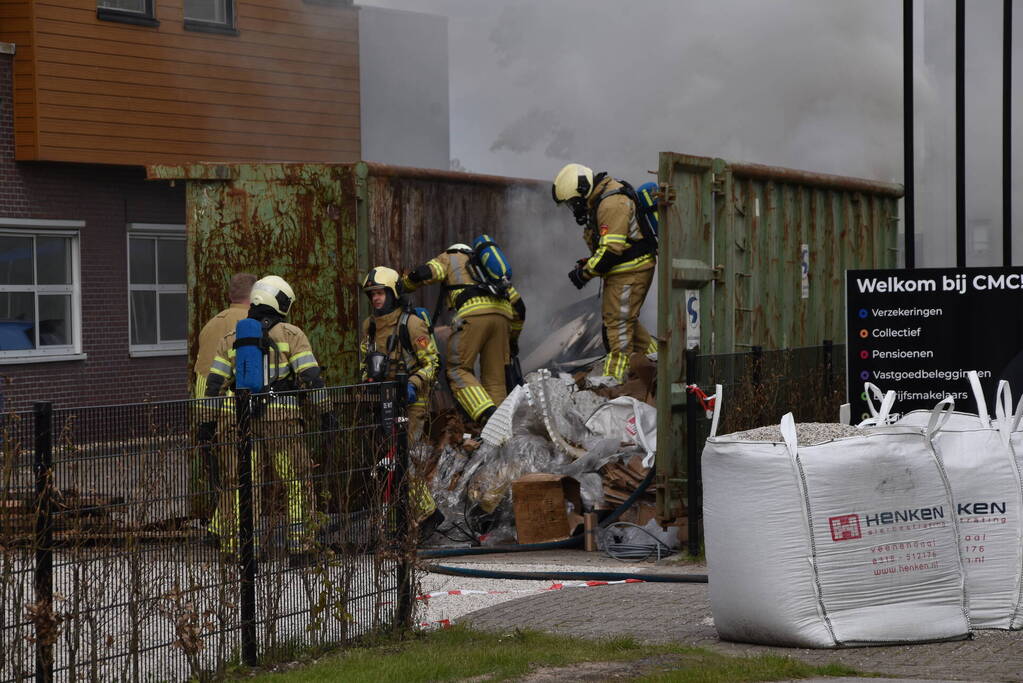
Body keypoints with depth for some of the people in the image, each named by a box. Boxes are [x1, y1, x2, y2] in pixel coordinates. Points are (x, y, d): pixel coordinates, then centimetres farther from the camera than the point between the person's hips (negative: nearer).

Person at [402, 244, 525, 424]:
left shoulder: (450, 258, 27)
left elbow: (425, 273, 6)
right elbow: (518, 305, 38)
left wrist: (402, 286, 26)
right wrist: (513, 338, 48)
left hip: (473, 313, -5)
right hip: (501, 316, 5)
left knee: (458, 370, -2)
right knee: (494, 378, 8)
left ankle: (488, 415, -22)